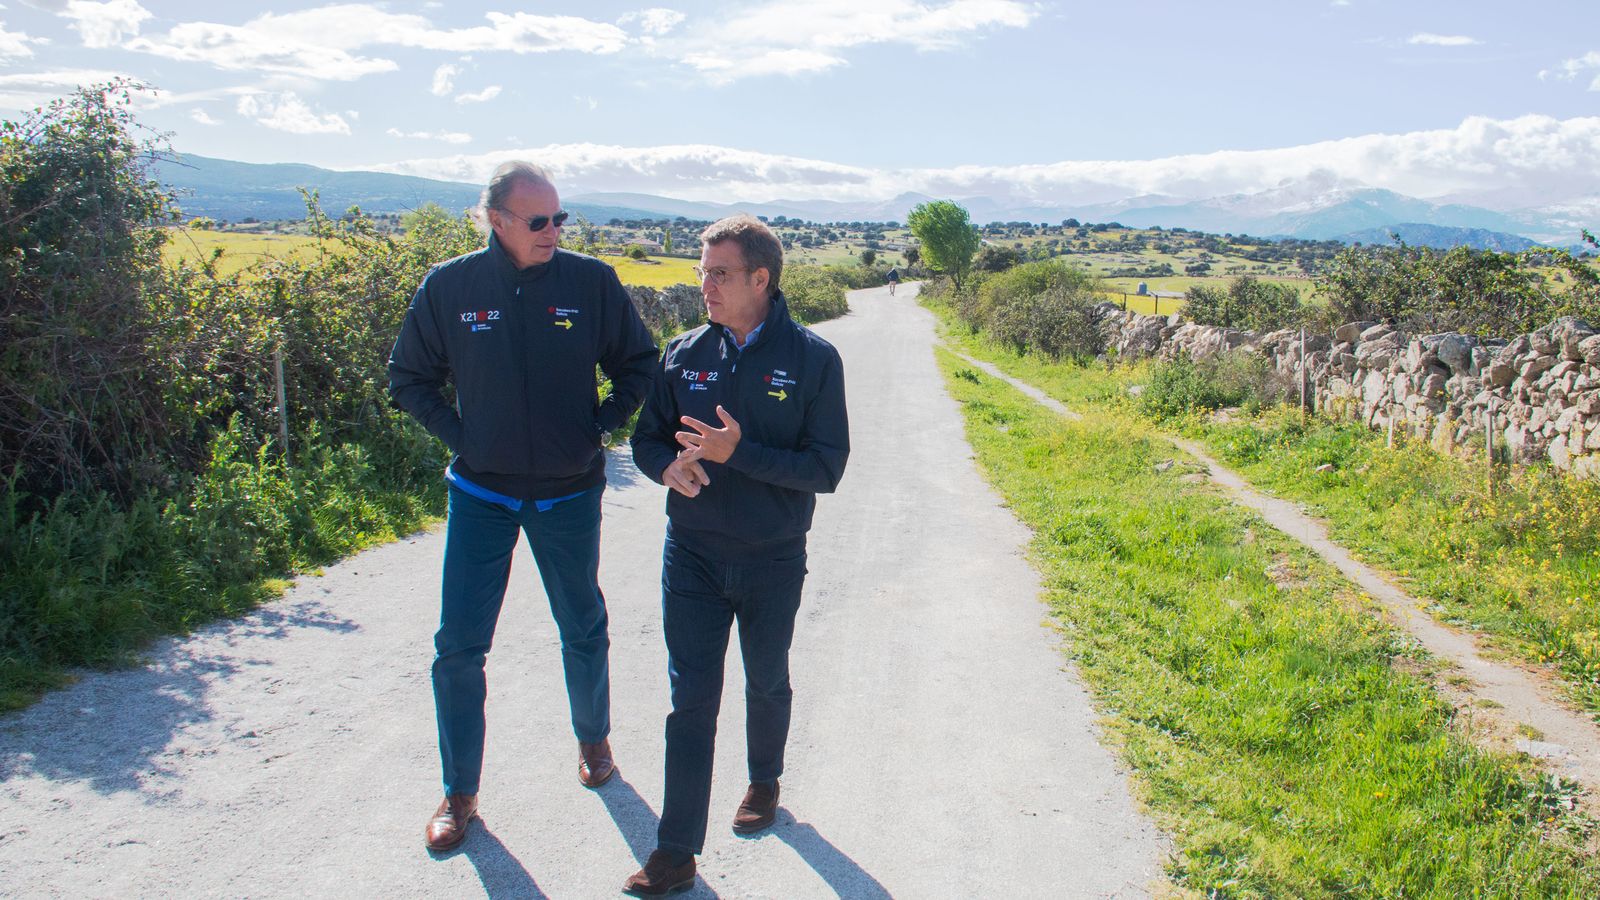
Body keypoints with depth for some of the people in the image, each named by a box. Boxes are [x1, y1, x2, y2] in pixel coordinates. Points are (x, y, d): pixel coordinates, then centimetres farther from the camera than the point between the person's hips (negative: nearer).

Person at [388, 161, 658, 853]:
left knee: (584, 633, 16)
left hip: (569, 494, 0)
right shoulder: (449, 287, -7)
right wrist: (455, 433, -6)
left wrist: (602, 423, -5)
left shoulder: (592, 281, -7)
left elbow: (638, 364, 6)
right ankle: (460, 793, 19)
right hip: (480, 494, 0)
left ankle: (593, 739, 43)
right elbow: (408, 378, 6)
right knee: (459, 647, 2)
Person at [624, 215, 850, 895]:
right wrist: (670, 465, -16)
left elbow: (826, 467, -13)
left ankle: (764, 782, 47)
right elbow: (647, 438, 7)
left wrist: (739, 453, -25)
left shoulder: (813, 360, -11)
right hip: (692, 558, 1)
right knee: (691, 699, 1)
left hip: (773, 563, -1)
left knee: (766, 684, 20)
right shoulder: (684, 354, -1)